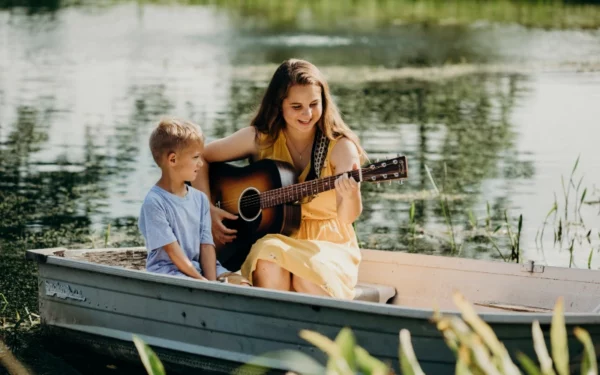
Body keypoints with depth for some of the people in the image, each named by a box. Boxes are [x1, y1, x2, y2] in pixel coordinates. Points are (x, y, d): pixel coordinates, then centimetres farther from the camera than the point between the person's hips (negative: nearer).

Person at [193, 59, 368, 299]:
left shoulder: (340, 147, -8)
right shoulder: (259, 139, -2)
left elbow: (349, 216, -21)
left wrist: (350, 196, -44)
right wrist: (208, 210, -5)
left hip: (328, 246, -2)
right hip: (273, 239, 2)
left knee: (308, 278, -35)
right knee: (269, 261, -34)